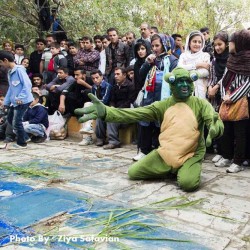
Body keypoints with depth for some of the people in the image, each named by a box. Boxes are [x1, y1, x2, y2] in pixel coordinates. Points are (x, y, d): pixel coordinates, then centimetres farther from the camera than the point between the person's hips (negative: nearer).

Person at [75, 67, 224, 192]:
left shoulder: (201, 104, -3)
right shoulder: (163, 105, 2)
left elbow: (217, 123, -15)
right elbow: (136, 113, -8)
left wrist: (214, 130, -44)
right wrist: (105, 111, -23)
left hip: (191, 155, -3)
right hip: (166, 153, 3)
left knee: (188, 183, -32)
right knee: (133, 173, -1)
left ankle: (188, 170, 6)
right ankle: (171, 170, 17)